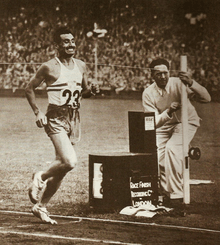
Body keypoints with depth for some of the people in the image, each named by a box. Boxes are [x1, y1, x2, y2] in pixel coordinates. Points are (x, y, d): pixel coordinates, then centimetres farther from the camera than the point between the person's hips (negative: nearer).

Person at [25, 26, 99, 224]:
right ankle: (40, 178, 6)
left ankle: (41, 206, 22)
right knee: (70, 161, -23)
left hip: (74, 117, 6)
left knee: (62, 166, 9)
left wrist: (91, 90, -2)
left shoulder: (81, 66, 9)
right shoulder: (49, 67, -8)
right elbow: (30, 89, 0)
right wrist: (37, 112, -11)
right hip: (56, 117, -6)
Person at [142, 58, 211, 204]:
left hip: (186, 122, -4)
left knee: (172, 147, -29)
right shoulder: (148, 94, -15)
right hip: (164, 125, 4)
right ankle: (165, 193, 13)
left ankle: (176, 195, -23)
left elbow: (206, 98, -31)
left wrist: (191, 83, -48)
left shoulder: (178, 84, -23)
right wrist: (168, 112, -40)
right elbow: (153, 123, -20)